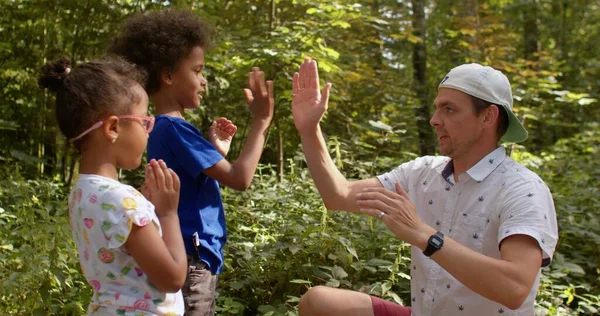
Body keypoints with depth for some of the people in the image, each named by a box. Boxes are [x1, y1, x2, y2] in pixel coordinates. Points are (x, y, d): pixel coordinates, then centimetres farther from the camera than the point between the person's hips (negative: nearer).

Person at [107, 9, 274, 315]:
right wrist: (260, 121, -13)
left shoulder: (167, 128, 12)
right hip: (190, 266, -10)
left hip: (195, 262, 10)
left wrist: (218, 150, 13)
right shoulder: (174, 128, -17)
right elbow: (240, 178, -20)